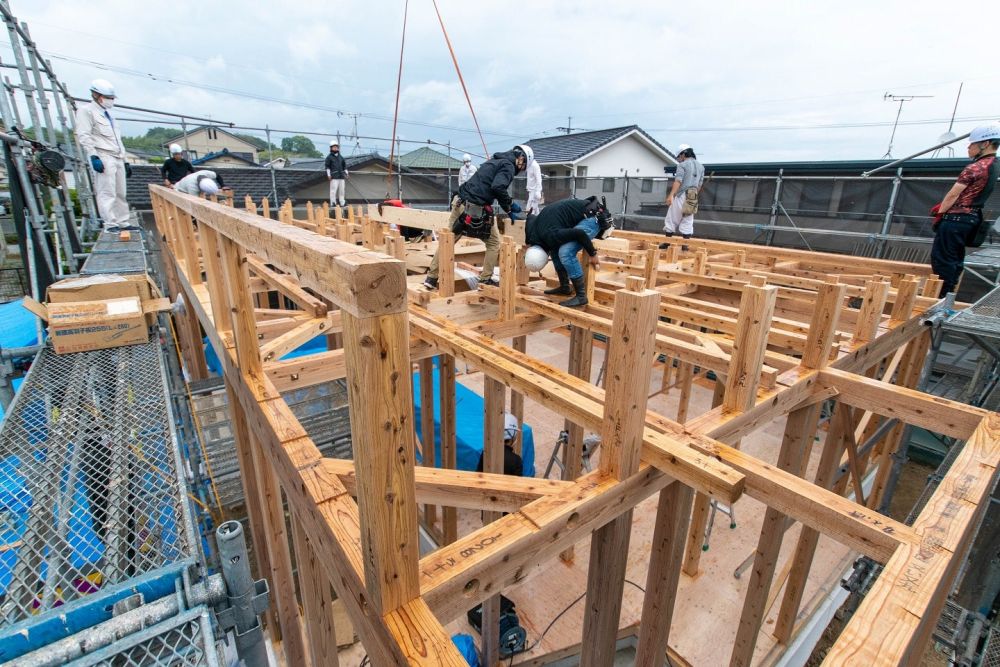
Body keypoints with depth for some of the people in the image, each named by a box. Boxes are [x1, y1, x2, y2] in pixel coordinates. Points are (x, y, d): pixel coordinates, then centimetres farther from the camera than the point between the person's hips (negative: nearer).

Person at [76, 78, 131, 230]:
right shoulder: (86, 110, 1)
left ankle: (123, 223, 9)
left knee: (121, 193, 6)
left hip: (117, 158, 8)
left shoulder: (108, 114, 26)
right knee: (107, 193, -12)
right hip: (102, 158, -8)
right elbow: (84, 136, -9)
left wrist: (125, 161, 21)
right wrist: (93, 156, -20)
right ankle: (110, 225, -15)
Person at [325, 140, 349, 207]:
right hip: (334, 177, -5)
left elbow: (344, 166, 22)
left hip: (341, 176, 5)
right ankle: (333, 203, -6)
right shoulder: (329, 157, 3)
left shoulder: (341, 157, 18)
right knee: (333, 189, -10)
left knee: (341, 189, 5)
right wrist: (328, 175, -7)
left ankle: (342, 202, 11)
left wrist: (346, 174, 15)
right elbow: (327, 167, 0)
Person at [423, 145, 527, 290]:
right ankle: (485, 278, 11)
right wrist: (510, 205, -5)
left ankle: (431, 278, 13)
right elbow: (498, 187, -18)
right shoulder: (508, 165, -1)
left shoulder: (495, 161, 26)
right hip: (477, 209, -8)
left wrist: (507, 209, 28)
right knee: (494, 243, 10)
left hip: (461, 203, 8)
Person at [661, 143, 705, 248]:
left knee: (672, 220, 2)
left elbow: (678, 181, -18)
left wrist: (671, 195, -25)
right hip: (692, 198, 6)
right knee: (687, 222, 7)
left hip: (681, 196, -6)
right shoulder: (701, 166, 16)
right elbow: (700, 184, 17)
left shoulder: (682, 165, -5)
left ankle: (667, 243, 4)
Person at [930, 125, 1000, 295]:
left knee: (941, 258, -6)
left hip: (955, 219, -9)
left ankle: (941, 295, -4)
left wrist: (940, 213, -1)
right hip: (972, 218, 9)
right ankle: (948, 293, 19)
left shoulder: (974, 168, -16)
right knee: (955, 258, 14)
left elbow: (953, 194, -14)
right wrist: (942, 206, 15)